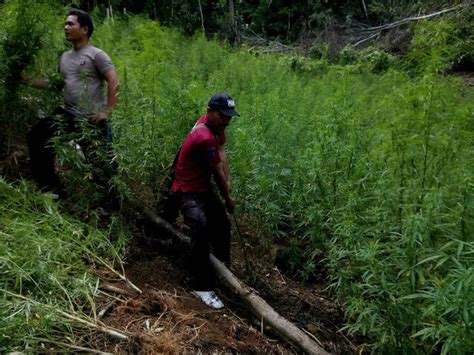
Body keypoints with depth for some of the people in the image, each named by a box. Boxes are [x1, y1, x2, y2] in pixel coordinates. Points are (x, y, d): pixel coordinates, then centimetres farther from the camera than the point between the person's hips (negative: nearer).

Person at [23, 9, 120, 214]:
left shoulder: (96, 55, -7)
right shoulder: (65, 57, 16)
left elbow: (114, 82, -14)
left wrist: (107, 112, -18)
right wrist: (27, 80, 13)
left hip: (92, 120, -8)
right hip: (67, 115, 8)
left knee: (101, 163, -2)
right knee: (36, 136, 7)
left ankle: (111, 203, 16)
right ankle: (50, 187, 17)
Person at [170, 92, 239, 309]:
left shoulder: (215, 124, -2)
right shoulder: (204, 138, -30)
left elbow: (222, 152, -2)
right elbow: (218, 174, -19)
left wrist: (228, 184, -11)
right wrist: (228, 198, -5)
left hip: (204, 188, 10)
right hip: (188, 192, -10)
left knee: (222, 225, 19)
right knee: (202, 230, -28)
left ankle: (223, 269, 39)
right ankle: (203, 287, -24)